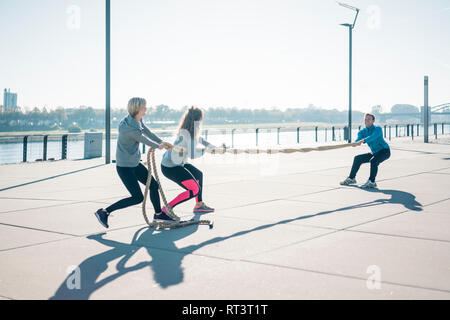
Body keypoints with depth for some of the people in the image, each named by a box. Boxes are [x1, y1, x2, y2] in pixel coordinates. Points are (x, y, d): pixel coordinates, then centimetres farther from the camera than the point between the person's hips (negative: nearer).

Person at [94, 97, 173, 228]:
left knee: (154, 185, 15)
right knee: (138, 198, -9)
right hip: (124, 167, -10)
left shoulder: (137, 120, -1)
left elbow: (148, 132, 16)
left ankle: (158, 214, 35)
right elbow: (144, 140, -11)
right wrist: (158, 146, 8)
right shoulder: (131, 129, -28)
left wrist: (163, 142, 23)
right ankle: (104, 212, -1)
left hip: (135, 163, 10)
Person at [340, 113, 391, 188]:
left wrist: (363, 140, -54)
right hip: (374, 153, 8)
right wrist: (356, 143, -42)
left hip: (384, 151, -7)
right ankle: (351, 178, 14)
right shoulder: (362, 131, 2)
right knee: (357, 158, 3)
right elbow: (359, 139, -18)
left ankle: (372, 182, -32)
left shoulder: (378, 129, -16)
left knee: (373, 161, -34)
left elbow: (373, 137, -37)